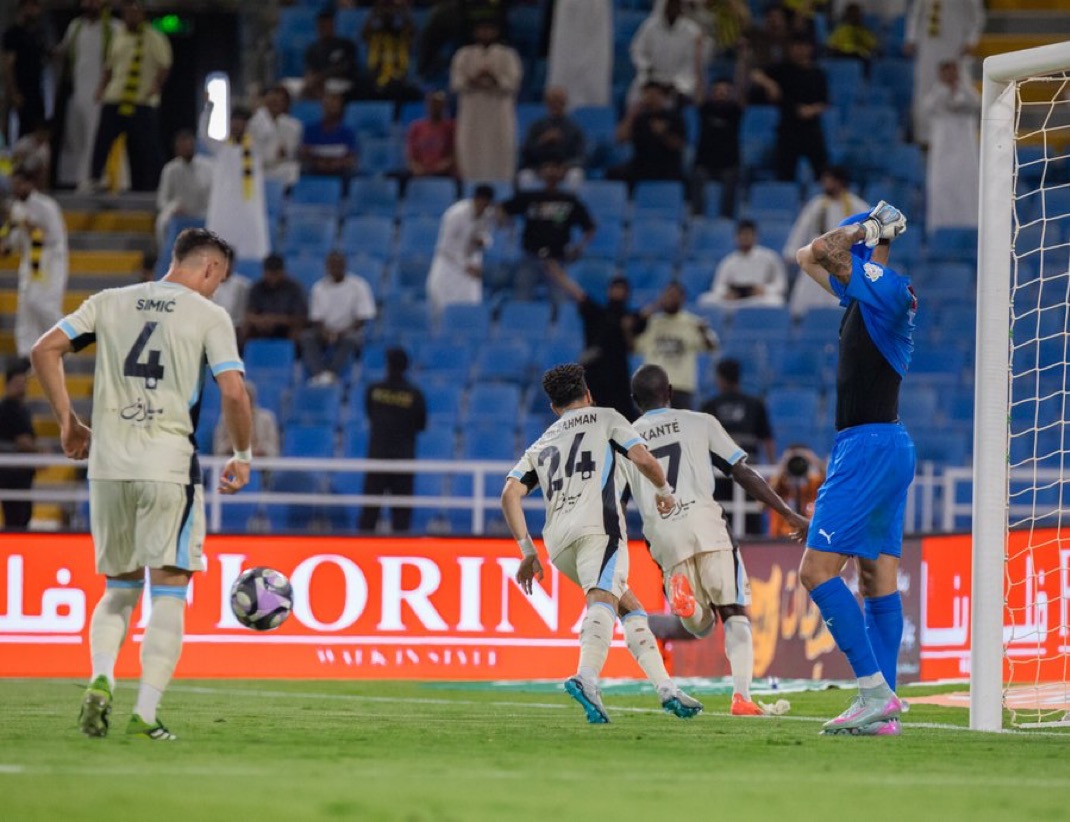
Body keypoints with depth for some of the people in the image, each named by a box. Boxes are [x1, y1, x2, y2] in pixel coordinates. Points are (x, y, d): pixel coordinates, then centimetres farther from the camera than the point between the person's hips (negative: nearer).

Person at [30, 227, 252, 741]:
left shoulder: (110, 303, 12)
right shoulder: (209, 316, 0)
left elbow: (44, 351, 8)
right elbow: (233, 393, -9)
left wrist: (68, 423, 14)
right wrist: (242, 457, 5)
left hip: (107, 466, 4)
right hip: (169, 465, -4)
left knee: (119, 588, 17)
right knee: (169, 593, 2)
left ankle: (101, 679, -7)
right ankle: (145, 715, -7)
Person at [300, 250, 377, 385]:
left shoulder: (358, 285, -1)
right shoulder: (319, 287, 9)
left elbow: (363, 317, -6)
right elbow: (315, 317, 5)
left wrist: (344, 331, -19)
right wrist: (323, 331, -17)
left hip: (350, 331, -3)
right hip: (326, 332, 3)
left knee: (350, 339, -38)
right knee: (306, 337, -28)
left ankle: (332, 374, -50)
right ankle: (320, 373, -46)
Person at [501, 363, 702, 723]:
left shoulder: (540, 445, 30)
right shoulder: (605, 418, 20)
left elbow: (510, 494, 16)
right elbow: (643, 460, 5)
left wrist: (528, 551, 18)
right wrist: (664, 491, 25)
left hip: (557, 538, 5)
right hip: (599, 523, -5)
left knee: (630, 607, 18)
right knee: (603, 601, -25)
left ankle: (666, 688, 9)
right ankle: (586, 678, -51)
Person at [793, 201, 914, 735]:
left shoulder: (890, 289, -13)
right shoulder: (864, 296, 15)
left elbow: (818, 252, -18)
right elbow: (808, 258, 26)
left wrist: (867, 229, -1)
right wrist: (870, 230, 14)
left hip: (870, 446, -10)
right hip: (886, 447, 10)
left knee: (817, 570, -12)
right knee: (877, 578, 6)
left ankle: (874, 690, -17)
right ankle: (884, 709, 4)